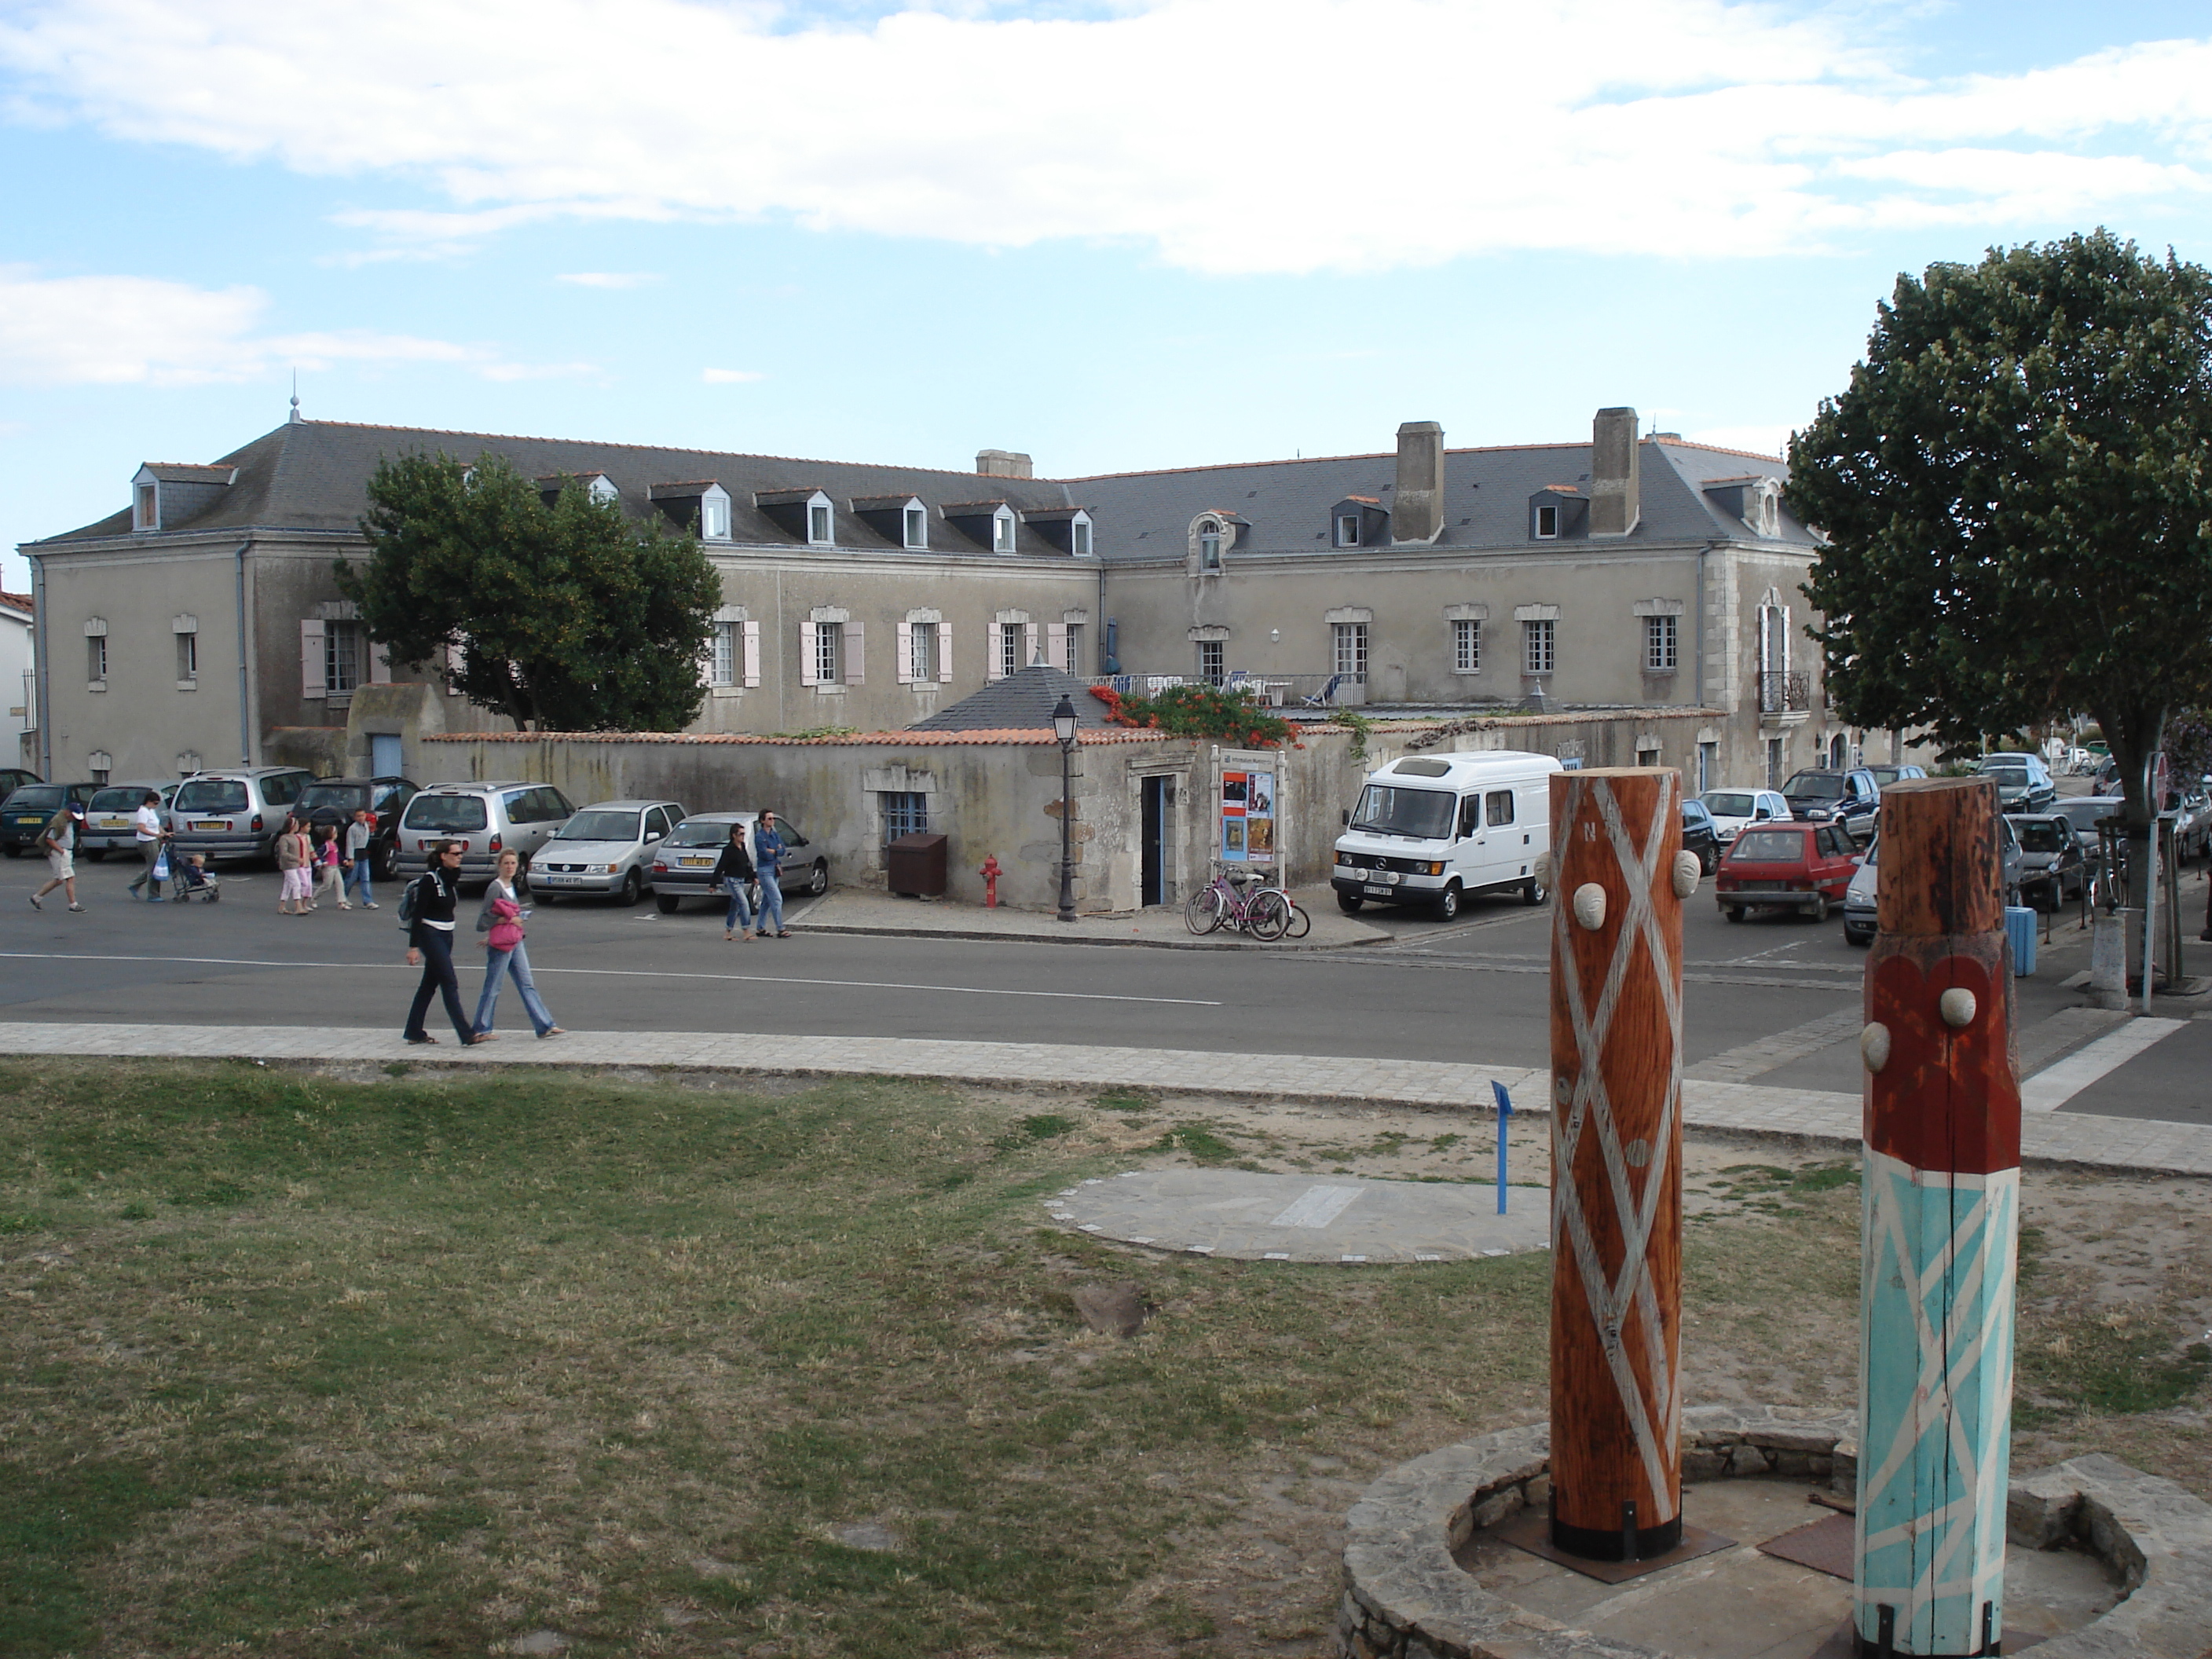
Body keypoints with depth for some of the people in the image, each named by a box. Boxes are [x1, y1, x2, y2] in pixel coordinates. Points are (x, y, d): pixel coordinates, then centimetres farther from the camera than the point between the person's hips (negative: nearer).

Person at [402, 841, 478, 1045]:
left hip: (447, 935, 8)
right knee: (449, 983, -11)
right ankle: (467, 1035, -14)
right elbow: (418, 913, -14)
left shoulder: (453, 879, 9)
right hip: (430, 934, -8)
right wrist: (413, 946, -18)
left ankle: (414, 1032, 20)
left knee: (430, 984, 12)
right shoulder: (429, 880, -14)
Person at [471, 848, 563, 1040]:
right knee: (492, 988, 0)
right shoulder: (495, 888, -13)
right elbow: (484, 920, -16)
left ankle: (545, 1026, 7)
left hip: (515, 941, 8)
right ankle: (481, 1031, 10)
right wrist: (508, 919, -18)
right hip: (500, 944, -8)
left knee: (527, 985, 7)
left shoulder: (512, 886, 12)